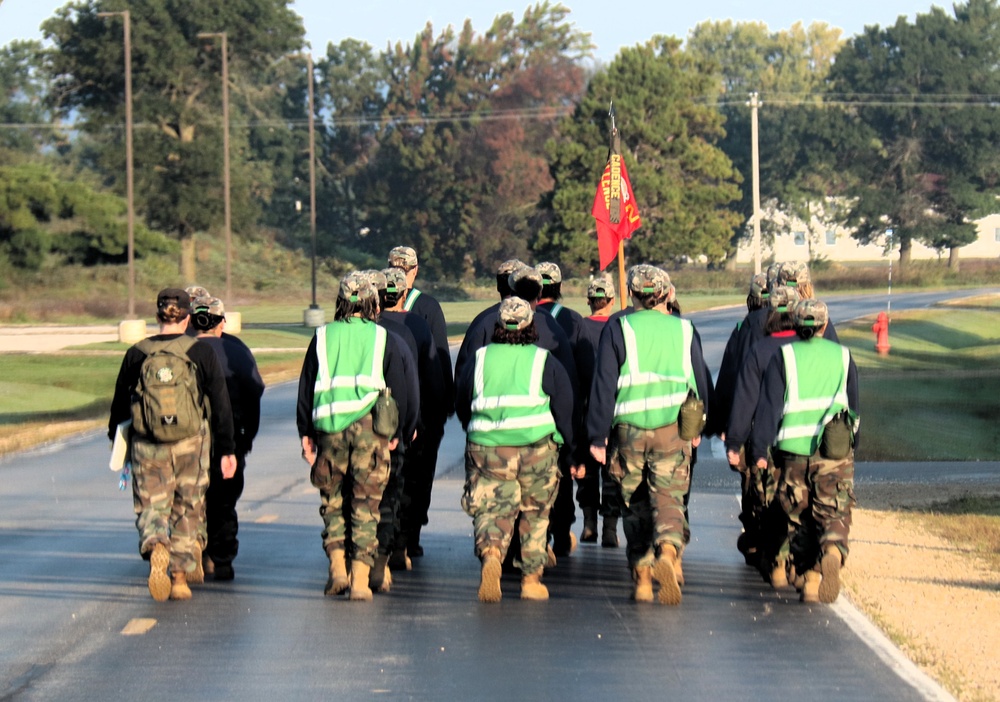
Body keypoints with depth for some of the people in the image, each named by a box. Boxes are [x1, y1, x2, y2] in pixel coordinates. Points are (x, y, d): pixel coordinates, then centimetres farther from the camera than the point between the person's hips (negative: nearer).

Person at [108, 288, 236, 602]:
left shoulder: (137, 354, 1)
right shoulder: (201, 353, -2)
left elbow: (120, 402, 10)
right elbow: (221, 404, -2)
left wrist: (115, 438, 27)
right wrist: (227, 450, 4)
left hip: (147, 446, 0)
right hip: (190, 445, 0)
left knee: (151, 506, 6)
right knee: (187, 510, 14)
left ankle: (156, 547, -26)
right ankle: (180, 577, 15)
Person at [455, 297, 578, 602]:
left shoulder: (479, 360, 8)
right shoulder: (546, 362, 4)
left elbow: (461, 406, 17)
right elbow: (566, 411, 5)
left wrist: (476, 434, 34)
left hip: (486, 448, 0)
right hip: (537, 448, 0)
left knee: (491, 509, 0)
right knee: (535, 514, 14)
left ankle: (490, 554, -31)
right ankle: (531, 580, 18)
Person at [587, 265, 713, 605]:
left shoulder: (618, 329, 1)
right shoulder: (684, 330, 8)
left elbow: (604, 385, -3)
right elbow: (701, 382, 15)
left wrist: (598, 436, 1)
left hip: (629, 428, -1)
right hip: (672, 428, 1)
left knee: (635, 505, 11)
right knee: (669, 498, -1)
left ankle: (642, 577, 10)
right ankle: (668, 552, -30)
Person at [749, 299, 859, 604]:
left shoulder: (783, 357, 3)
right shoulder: (842, 356, 9)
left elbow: (768, 406, -3)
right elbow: (854, 405, 16)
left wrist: (759, 450, -3)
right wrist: (852, 441, 29)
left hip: (793, 452, 0)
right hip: (835, 452, 0)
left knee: (799, 518, 13)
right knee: (834, 513, 0)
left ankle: (809, 575, 12)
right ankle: (833, 550, -31)